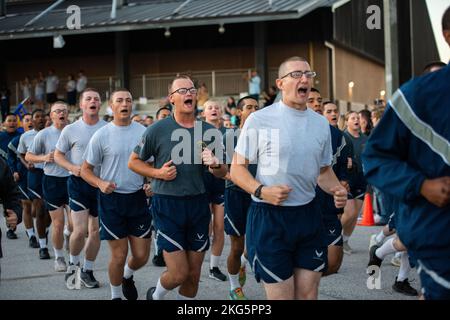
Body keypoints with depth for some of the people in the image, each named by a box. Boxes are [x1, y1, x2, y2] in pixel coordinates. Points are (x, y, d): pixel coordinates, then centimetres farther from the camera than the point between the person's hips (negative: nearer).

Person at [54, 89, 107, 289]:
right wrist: (72, 167, -12)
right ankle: (73, 263, 18)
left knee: (96, 231, 8)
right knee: (80, 230, -9)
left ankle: (87, 271, 23)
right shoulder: (70, 130, -1)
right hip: (79, 183, -2)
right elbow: (58, 155, 7)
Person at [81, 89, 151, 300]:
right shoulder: (101, 135, -5)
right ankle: (115, 295, 24)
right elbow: (85, 169, 2)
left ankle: (127, 276, 40)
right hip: (112, 199, -2)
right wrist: (100, 183, -17)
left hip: (138, 198, 3)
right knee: (119, 256, -1)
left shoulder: (143, 132, 2)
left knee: (142, 255, 6)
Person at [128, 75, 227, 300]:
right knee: (179, 274, -6)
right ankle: (155, 295, 26)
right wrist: (157, 173, -12)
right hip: (167, 205, -3)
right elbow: (133, 162, 5)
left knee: (194, 275, 9)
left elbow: (222, 174, 7)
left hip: (198, 205, 3)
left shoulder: (209, 131, 2)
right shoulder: (158, 130, -6)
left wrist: (215, 165, -16)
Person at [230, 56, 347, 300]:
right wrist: (261, 191, -23)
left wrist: (337, 190, -3)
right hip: (270, 217, -4)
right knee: (281, 295, 0)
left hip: (308, 216, 5)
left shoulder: (321, 123, 8)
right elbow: (237, 169, -4)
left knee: (308, 293, 8)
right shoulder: (259, 120, -7)